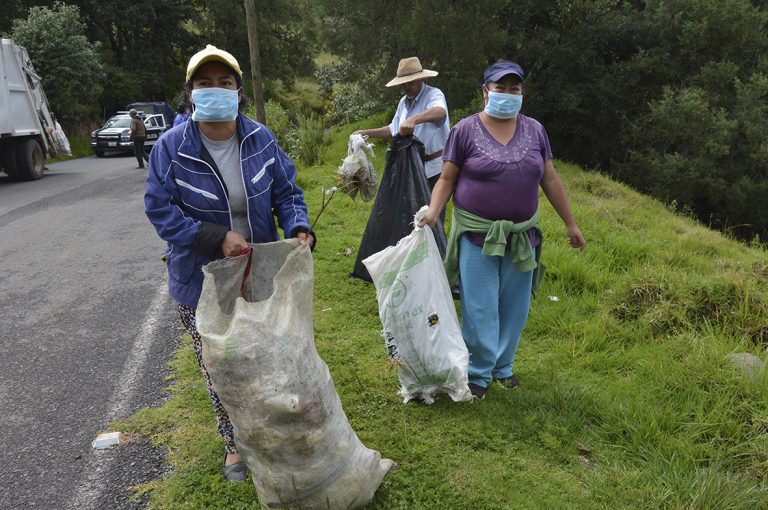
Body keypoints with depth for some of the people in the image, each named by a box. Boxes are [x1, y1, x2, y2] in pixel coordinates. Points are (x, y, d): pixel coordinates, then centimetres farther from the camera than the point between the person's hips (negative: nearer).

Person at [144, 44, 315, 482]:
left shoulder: (260, 138, -6)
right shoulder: (172, 146, -13)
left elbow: (287, 192, 1)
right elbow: (160, 210, -12)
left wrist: (299, 228, -19)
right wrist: (217, 238, -24)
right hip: (203, 284, -2)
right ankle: (235, 442, 35)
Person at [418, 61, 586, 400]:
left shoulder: (535, 130, 6)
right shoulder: (465, 130, -4)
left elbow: (550, 180, 10)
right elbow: (447, 179, -3)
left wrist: (570, 223, 11)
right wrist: (433, 211, -21)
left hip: (521, 235, 4)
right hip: (477, 235, -3)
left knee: (514, 308, 12)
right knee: (480, 310, 1)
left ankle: (503, 365, 32)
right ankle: (478, 373, 19)